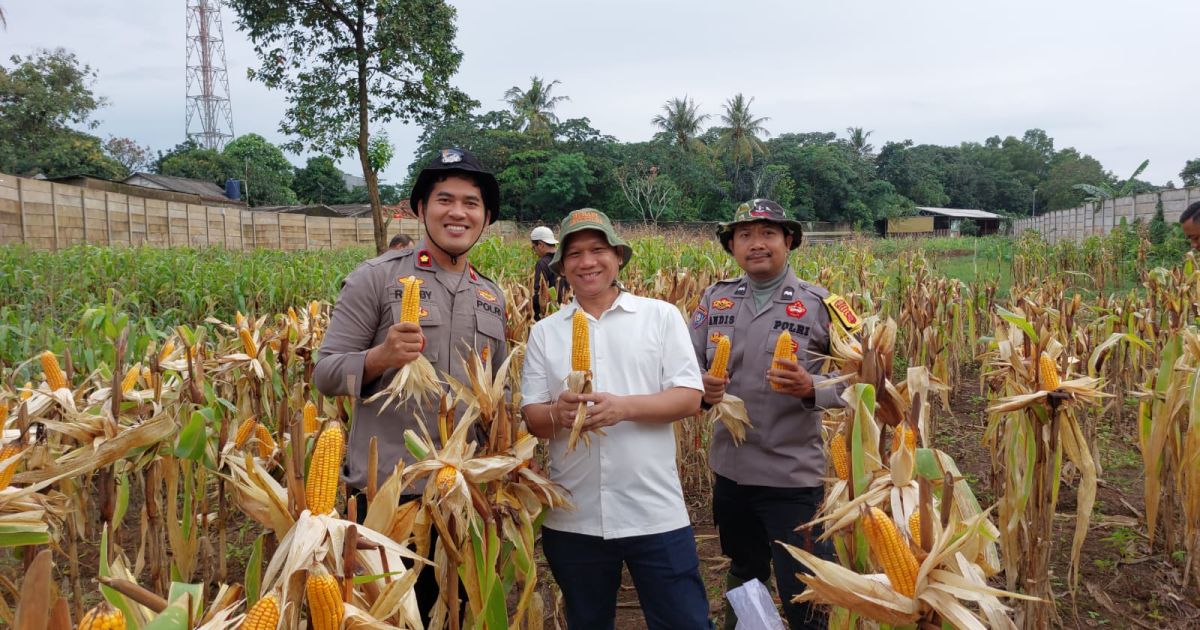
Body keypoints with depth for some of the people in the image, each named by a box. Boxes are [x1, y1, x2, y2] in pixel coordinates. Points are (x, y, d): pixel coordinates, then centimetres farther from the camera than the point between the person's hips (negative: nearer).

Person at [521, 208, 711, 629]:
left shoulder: (661, 316, 1)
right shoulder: (545, 332, 6)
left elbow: (690, 398, -5)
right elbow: (531, 417, 4)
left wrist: (624, 407, -20)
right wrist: (559, 414, -19)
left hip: (656, 514, -2)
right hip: (572, 519, 3)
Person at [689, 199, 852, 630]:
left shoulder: (820, 305, -7)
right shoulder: (715, 299, 2)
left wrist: (810, 388, -26)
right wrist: (701, 388, -16)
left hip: (793, 476, -4)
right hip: (730, 469, 4)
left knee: (803, 590, 4)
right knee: (743, 575, 25)